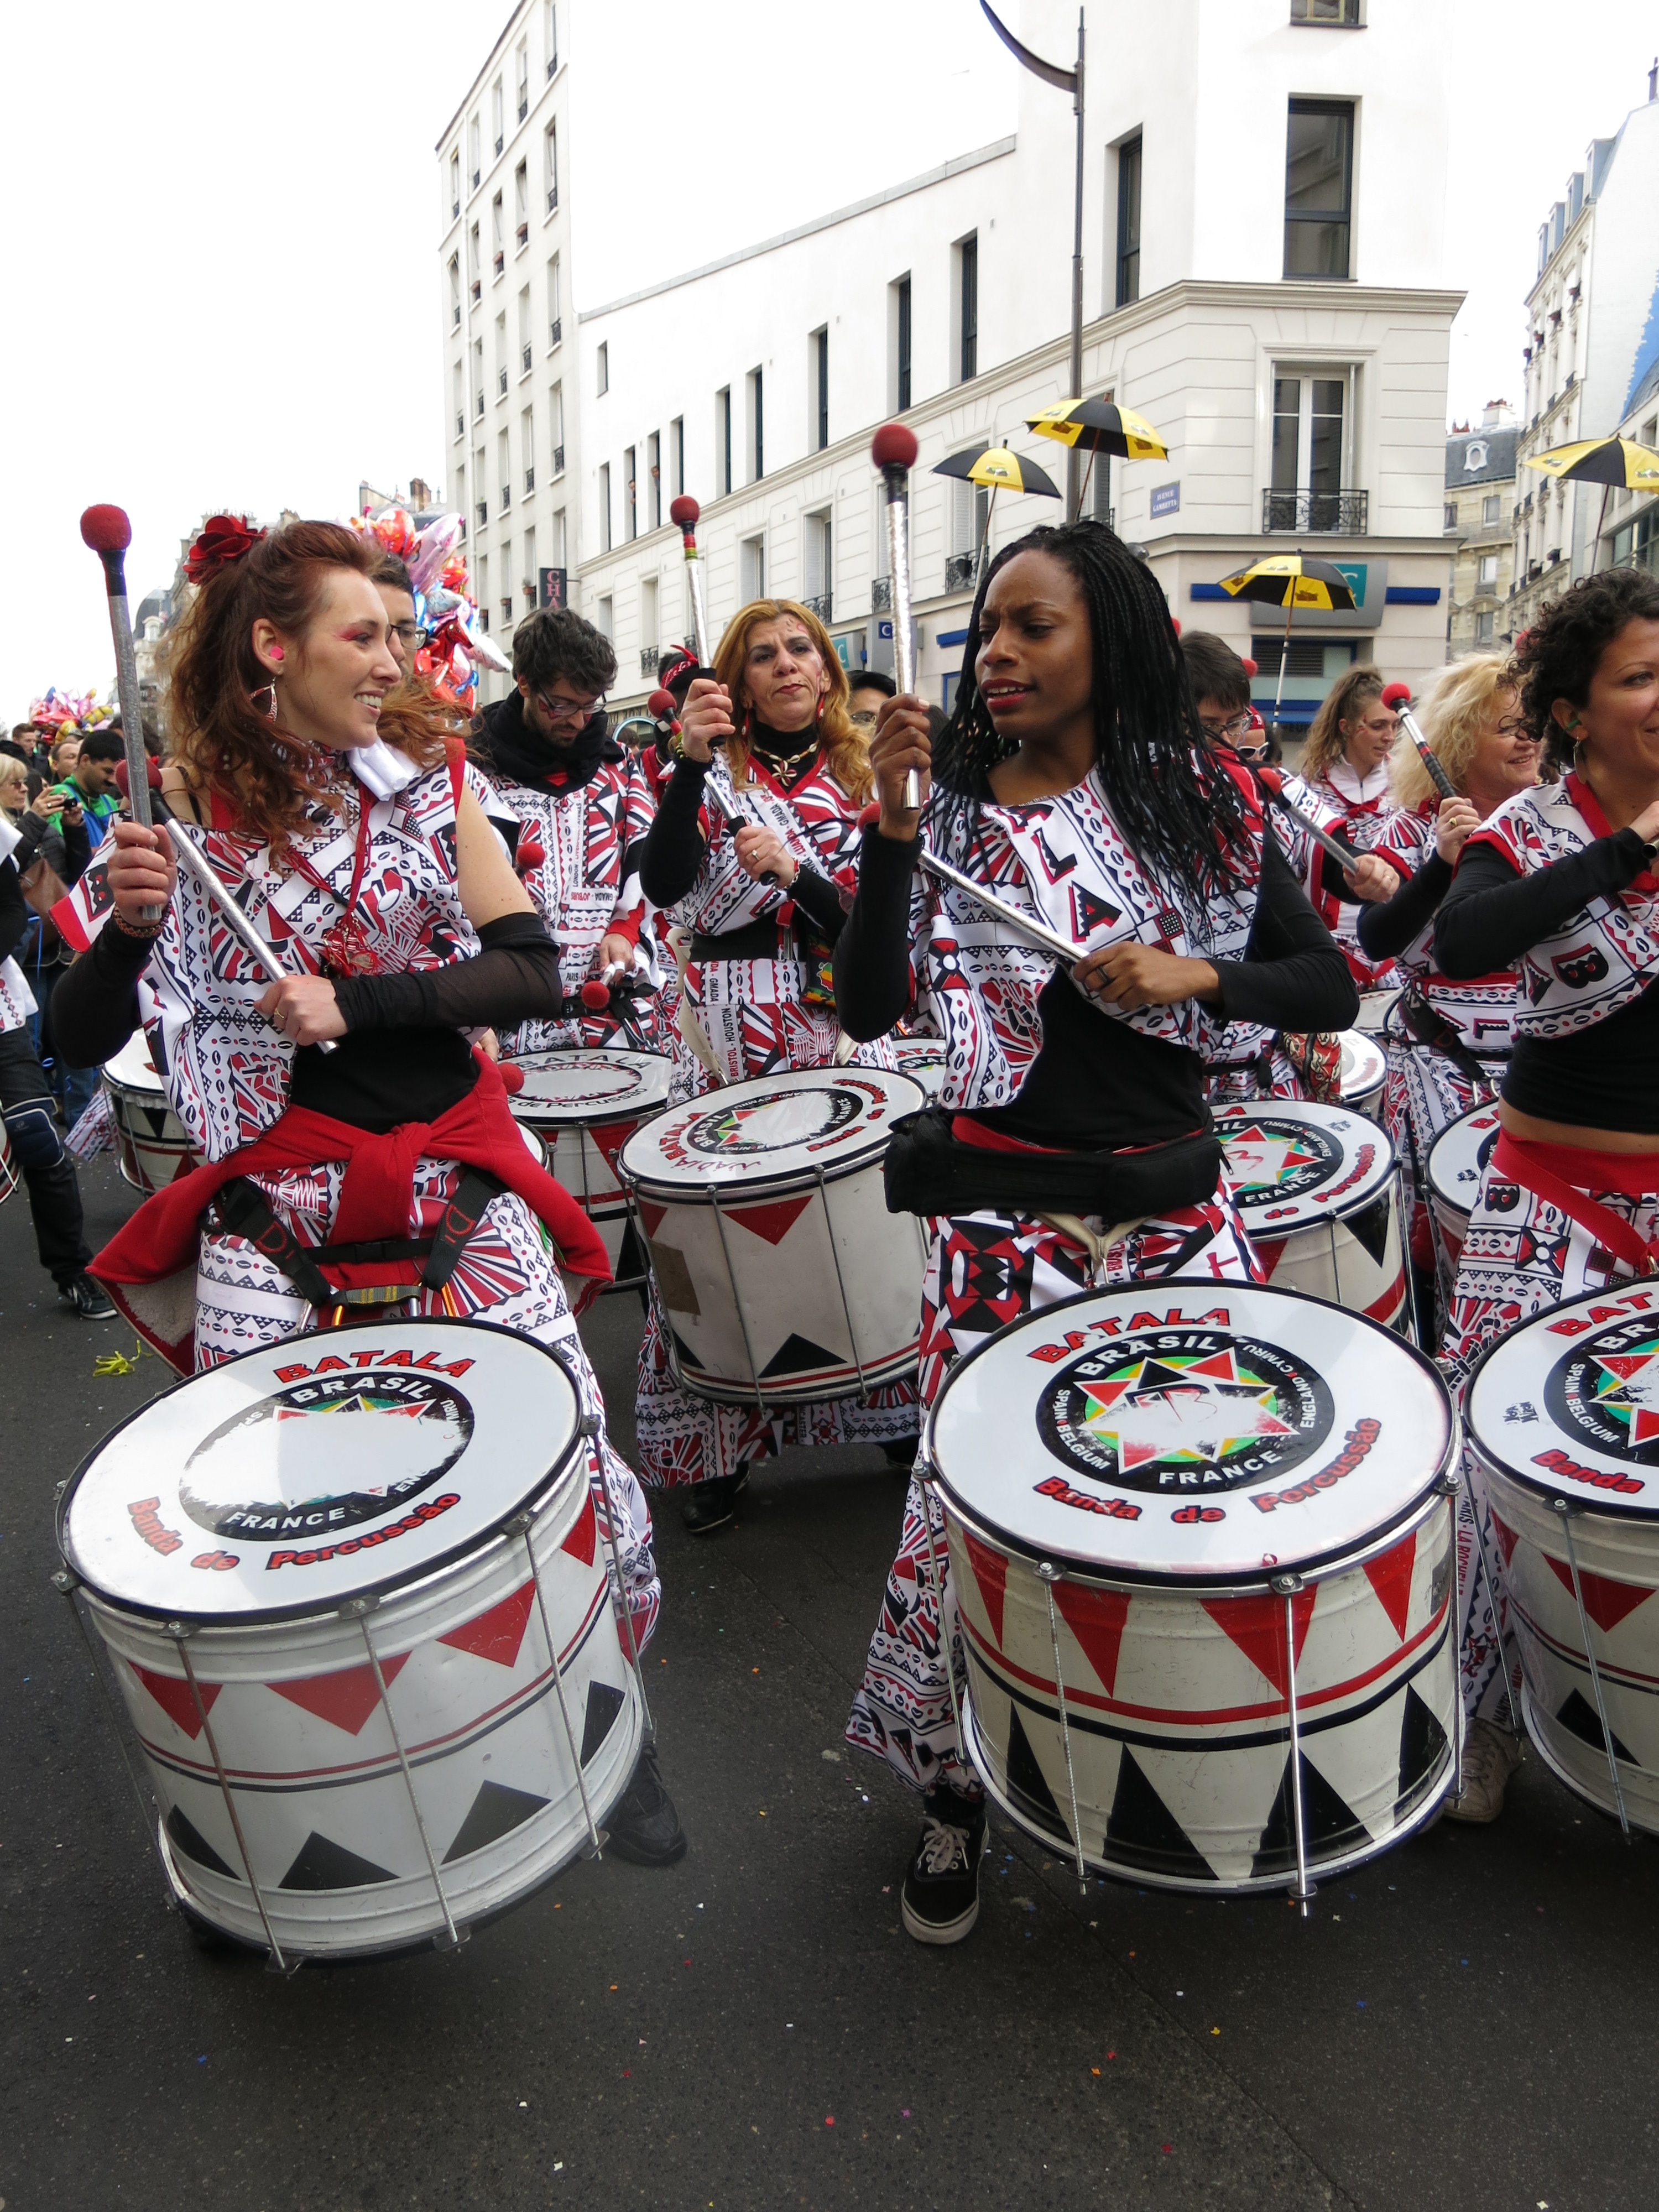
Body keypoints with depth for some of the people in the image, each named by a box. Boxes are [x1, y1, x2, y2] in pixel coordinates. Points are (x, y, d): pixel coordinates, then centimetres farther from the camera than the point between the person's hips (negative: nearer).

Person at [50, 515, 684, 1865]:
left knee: (574, 1470, -4)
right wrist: (126, 922, -21)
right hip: (271, 1212, -1)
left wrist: (356, 1005, -16)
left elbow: (535, 973, -5)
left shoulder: (434, 778, 4)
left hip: (455, 1187, 1)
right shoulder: (192, 807, 0)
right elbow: (85, 1038, -2)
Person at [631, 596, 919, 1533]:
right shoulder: (716, 772, 5)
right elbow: (663, 885, -13)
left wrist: (794, 873, -15)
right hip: (727, 1034, -1)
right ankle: (724, 1446, 12)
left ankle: (895, 1416, 19)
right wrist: (691, 759, -22)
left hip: (840, 1033, 2)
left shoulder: (864, 780, 10)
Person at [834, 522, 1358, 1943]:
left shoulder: (1206, 798, 1)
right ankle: (954, 1783, 27)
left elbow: (1329, 988, 3)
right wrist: (892, 826, -16)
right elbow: (867, 1007, -8)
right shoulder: (954, 806, 0)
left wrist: (1192, 977, -15)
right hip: (1005, 1216, -1)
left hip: (1171, 1201, 2)